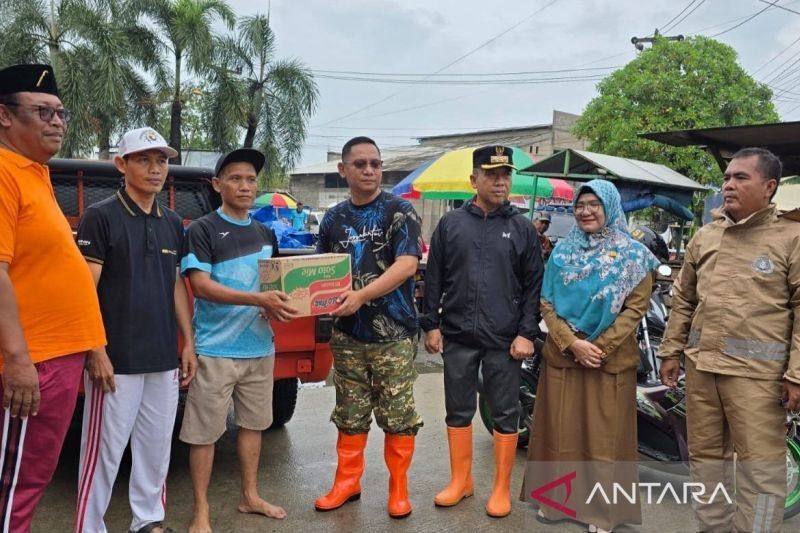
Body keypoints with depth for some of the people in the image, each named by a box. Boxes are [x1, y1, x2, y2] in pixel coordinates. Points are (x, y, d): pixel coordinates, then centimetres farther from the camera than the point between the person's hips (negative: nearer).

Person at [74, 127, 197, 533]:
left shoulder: (172, 223, 11)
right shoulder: (100, 217, -7)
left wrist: (188, 343, 12)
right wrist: (96, 351, -15)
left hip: (164, 358, 6)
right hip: (117, 358, -6)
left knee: (156, 447, 14)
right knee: (104, 452, 2)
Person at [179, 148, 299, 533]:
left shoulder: (266, 234, 12)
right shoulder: (202, 230, -6)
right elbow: (201, 286, -16)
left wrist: (277, 307, -4)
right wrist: (259, 299, -27)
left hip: (260, 347, 6)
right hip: (215, 349, -6)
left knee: (253, 423, 15)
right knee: (204, 432, 2)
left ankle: (250, 496, 31)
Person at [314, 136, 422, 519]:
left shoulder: (399, 211, -5)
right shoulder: (333, 219, 9)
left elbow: (407, 264, -16)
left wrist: (362, 295, -26)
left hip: (394, 332, -4)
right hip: (347, 333, 4)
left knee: (398, 416, 4)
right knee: (349, 414, 13)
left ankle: (398, 487, 21)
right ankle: (347, 482, 29)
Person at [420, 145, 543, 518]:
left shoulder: (522, 228, 3)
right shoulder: (450, 224, 5)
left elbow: (534, 285, 1)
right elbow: (434, 278, 6)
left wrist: (527, 333, -6)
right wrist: (431, 325, 1)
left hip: (505, 340, -1)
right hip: (457, 336, 1)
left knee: (505, 415, 7)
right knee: (458, 411, 12)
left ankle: (501, 489, 22)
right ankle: (460, 480, 29)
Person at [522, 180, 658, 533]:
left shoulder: (633, 254, 0)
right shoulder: (562, 251, 7)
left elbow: (635, 307, -6)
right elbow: (546, 302, 2)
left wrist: (600, 347, -15)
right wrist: (572, 343, -12)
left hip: (610, 360, -2)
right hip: (562, 355, 3)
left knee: (604, 436, 5)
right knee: (559, 431, 9)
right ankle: (555, 499, 25)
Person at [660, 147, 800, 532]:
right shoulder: (704, 236, 10)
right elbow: (683, 299, 14)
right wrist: (672, 351, 12)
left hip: (756, 371, -5)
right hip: (701, 365, 6)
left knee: (760, 465, 2)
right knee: (705, 456, 17)